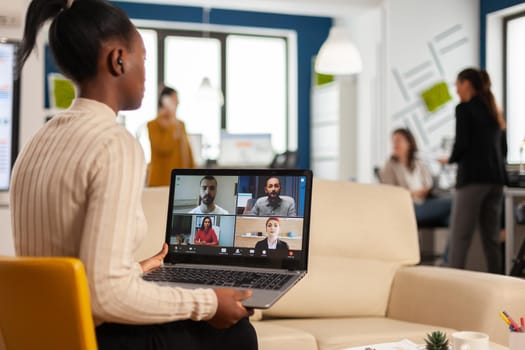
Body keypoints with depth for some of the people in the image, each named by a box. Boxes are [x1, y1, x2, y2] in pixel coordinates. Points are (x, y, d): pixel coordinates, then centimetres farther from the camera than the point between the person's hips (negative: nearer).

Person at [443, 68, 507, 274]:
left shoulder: (464, 109, -3)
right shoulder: (493, 111, 18)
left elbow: (462, 144, -12)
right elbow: (503, 149, 18)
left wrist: (450, 160, 6)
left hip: (473, 177, -7)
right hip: (496, 178, 7)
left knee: (460, 237, -8)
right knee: (491, 239, 10)